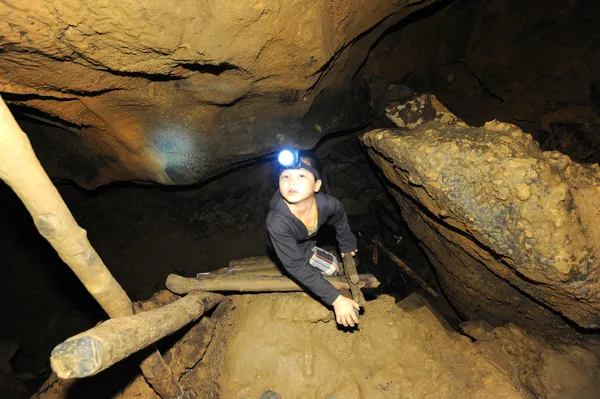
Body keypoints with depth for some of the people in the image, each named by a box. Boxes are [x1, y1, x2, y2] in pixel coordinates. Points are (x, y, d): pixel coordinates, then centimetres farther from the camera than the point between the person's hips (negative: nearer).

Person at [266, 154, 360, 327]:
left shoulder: (328, 204, -35)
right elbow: (297, 266, -36)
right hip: (290, 252, -3)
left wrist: (347, 247, 10)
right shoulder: (277, 222, -45)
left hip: (308, 244, 4)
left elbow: (340, 222, -9)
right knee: (330, 267, 3)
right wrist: (336, 299, -39)